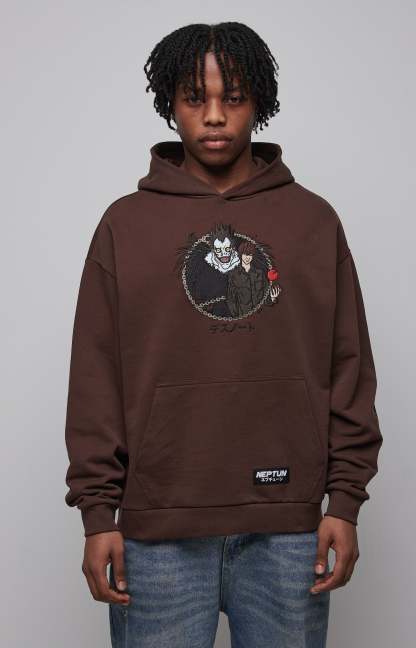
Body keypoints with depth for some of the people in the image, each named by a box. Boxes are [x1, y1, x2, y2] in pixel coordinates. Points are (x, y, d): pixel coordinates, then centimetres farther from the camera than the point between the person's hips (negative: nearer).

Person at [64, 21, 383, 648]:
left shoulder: (314, 219, 6)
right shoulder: (125, 223, 4)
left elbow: (350, 368, 5)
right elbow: (95, 379, 2)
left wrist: (346, 501, 0)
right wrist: (98, 513, -2)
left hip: (288, 527, 1)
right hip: (158, 530, 0)